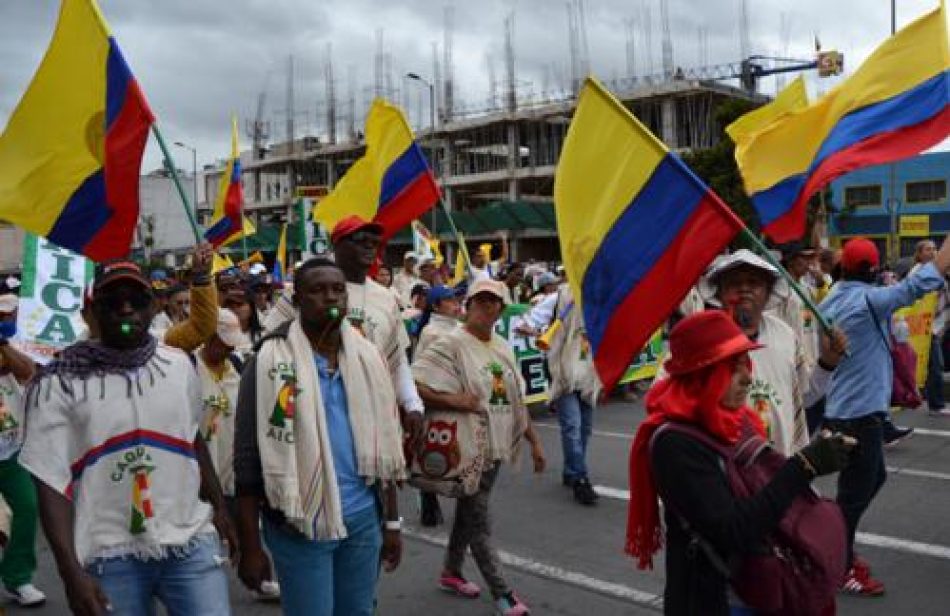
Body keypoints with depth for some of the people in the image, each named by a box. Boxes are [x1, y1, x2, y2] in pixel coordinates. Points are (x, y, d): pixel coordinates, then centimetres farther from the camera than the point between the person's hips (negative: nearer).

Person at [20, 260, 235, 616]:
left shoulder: (179, 365, 4)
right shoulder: (58, 383, -8)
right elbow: (51, 481, -9)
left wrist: (219, 506, 16)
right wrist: (71, 571, -14)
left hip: (191, 544, 3)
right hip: (110, 556, -2)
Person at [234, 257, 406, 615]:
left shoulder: (368, 358, 6)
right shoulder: (271, 362, -9)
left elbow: (384, 446, 11)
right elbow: (248, 459, -8)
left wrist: (391, 522, 11)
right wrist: (250, 546, -8)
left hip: (364, 520, 5)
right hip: (300, 525, -4)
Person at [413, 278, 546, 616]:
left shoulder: (502, 347, 9)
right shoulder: (451, 344, -15)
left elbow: (516, 399, 15)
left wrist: (534, 440, 14)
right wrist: (457, 402, -27)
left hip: (494, 446, 7)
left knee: (468, 512, 20)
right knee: (478, 522, 3)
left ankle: (451, 572, 38)